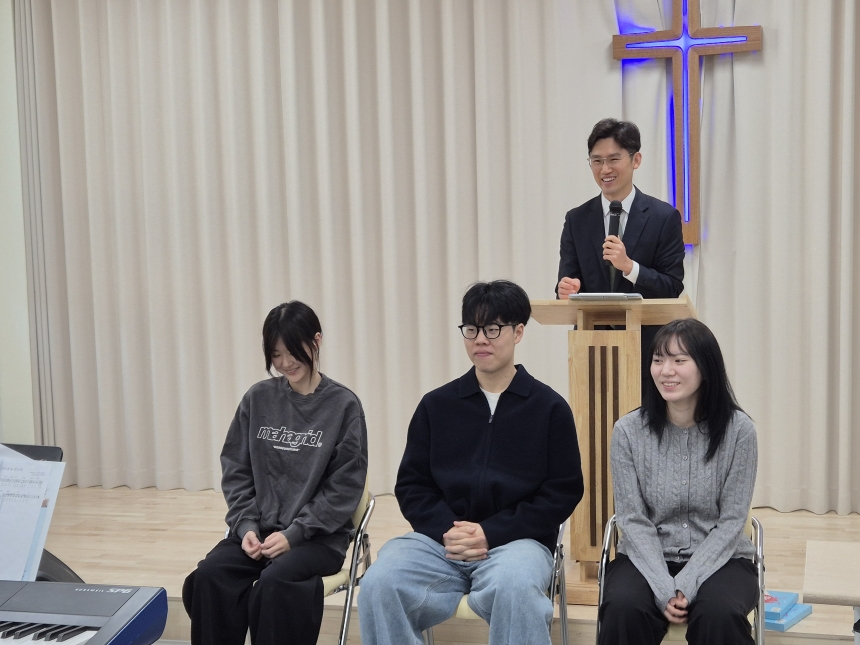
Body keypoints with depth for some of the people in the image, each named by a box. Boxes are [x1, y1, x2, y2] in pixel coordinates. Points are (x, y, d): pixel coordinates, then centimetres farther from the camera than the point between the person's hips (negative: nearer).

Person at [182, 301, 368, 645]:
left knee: (273, 584, -33)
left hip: (317, 536, -3)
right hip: (258, 529, 4)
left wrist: (293, 533, -14)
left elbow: (344, 487, -5)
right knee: (209, 576, -25)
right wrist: (246, 526, -7)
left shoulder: (343, 405, -3)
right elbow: (236, 471, 9)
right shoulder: (258, 399, 6)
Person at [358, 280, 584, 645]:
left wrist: (491, 533, -10)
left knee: (512, 587, -38)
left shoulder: (550, 408, 3)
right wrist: (446, 530, -9)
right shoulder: (436, 406, 11)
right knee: (378, 585, -25)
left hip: (516, 538, -2)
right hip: (440, 538, 3)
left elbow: (563, 492, 0)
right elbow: (412, 485, 12)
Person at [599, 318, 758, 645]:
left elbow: (731, 522, -7)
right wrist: (664, 590, -18)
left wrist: (686, 584, -17)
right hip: (647, 557, 1)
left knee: (720, 613, -31)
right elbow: (633, 521, -6)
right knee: (623, 608, -29)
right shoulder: (628, 430, -6)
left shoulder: (738, 429, -8)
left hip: (720, 559, 0)